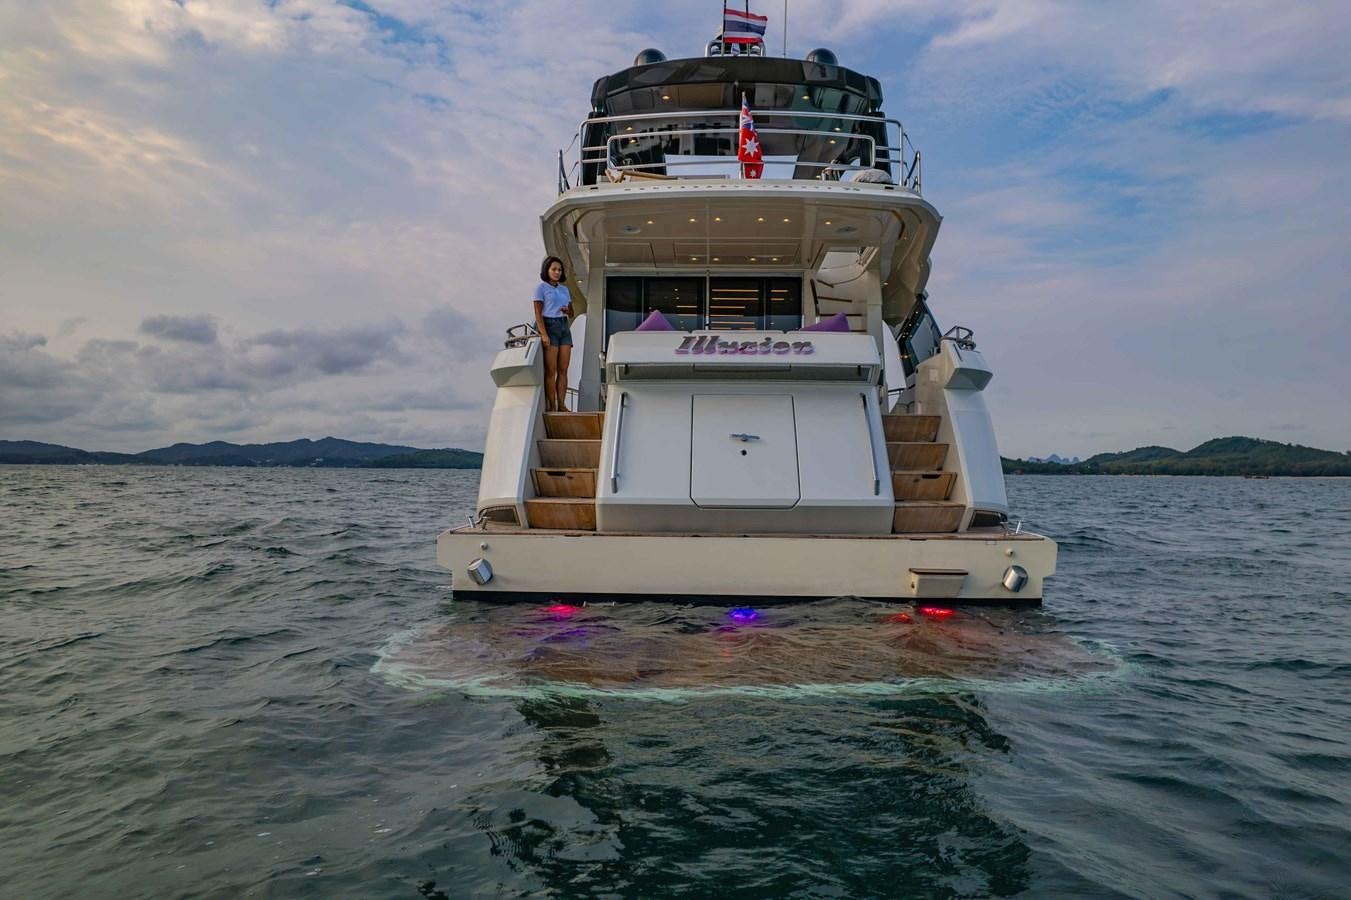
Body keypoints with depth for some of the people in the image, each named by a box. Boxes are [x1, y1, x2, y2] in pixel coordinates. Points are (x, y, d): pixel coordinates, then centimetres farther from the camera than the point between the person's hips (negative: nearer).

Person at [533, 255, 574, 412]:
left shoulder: (564, 289, 17)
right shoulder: (541, 288, 0)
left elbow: (571, 313, 21)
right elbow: (538, 313, -7)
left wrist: (567, 310, -4)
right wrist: (543, 334, -18)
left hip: (564, 327, 6)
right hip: (549, 326, -6)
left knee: (563, 370, 0)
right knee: (551, 370, -8)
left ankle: (562, 405, 0)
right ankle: (551, 407, -8)